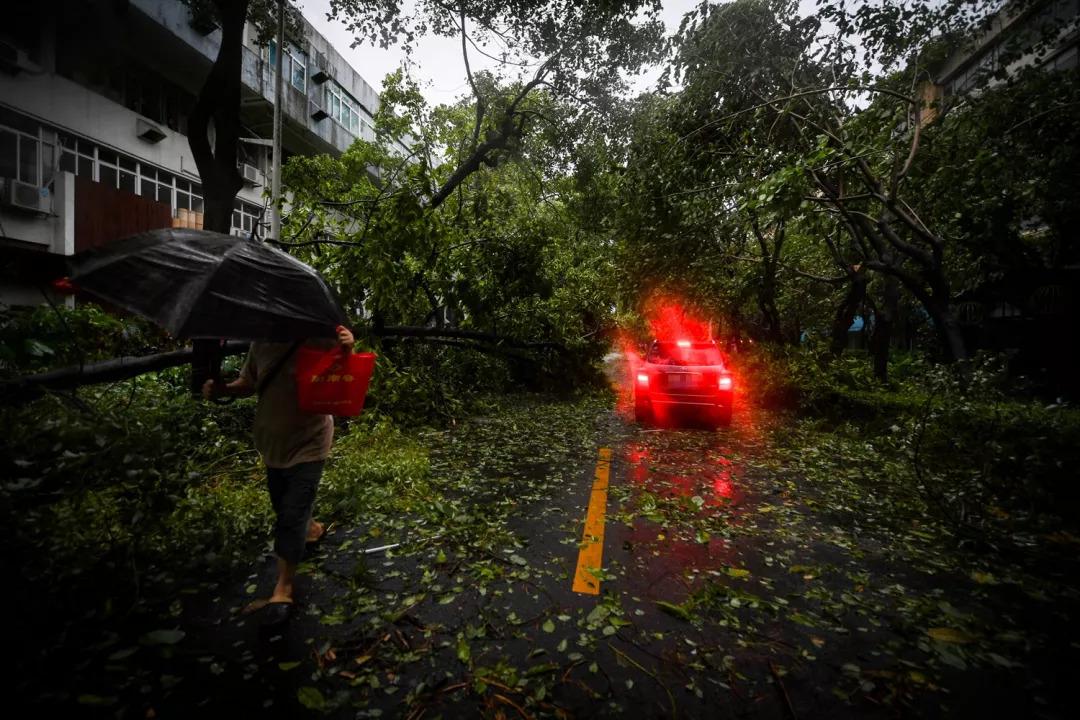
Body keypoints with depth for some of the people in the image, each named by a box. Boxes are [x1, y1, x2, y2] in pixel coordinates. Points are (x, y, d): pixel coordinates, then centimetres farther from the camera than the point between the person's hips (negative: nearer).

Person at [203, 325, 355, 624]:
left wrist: (346, 352, -39)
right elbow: (248, 383, 9)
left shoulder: (320, 339, -20)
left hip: (308, 445, -6)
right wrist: (221, 389, -11)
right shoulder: (261, 343, -5)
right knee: (283, 508, 24)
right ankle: (310, 528, 54)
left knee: (291, 518, -2)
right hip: (273, 443, 6)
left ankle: (283, 589, 16)